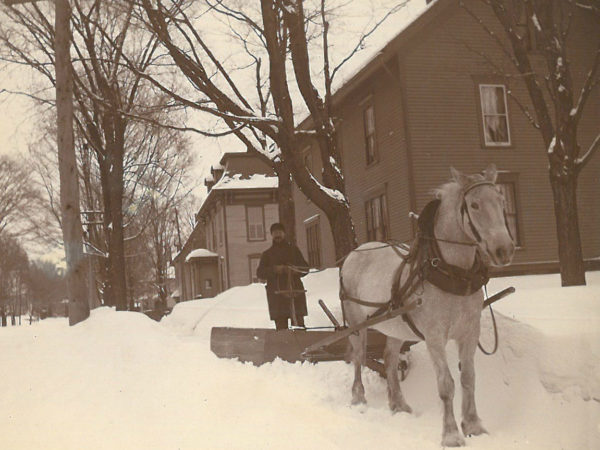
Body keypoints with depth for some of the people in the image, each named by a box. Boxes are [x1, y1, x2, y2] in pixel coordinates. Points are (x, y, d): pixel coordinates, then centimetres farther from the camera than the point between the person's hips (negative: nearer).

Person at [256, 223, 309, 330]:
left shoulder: (293, 250, 17)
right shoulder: (267, 254, 17)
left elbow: (305, 268, 14)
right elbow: (259, 273, 6)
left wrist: (296, 270, -8)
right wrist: (274, 270, -12)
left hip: (296, 291, 0)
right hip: (277, 294, 0)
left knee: (299, 323, -7)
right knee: (281, 326, -6)